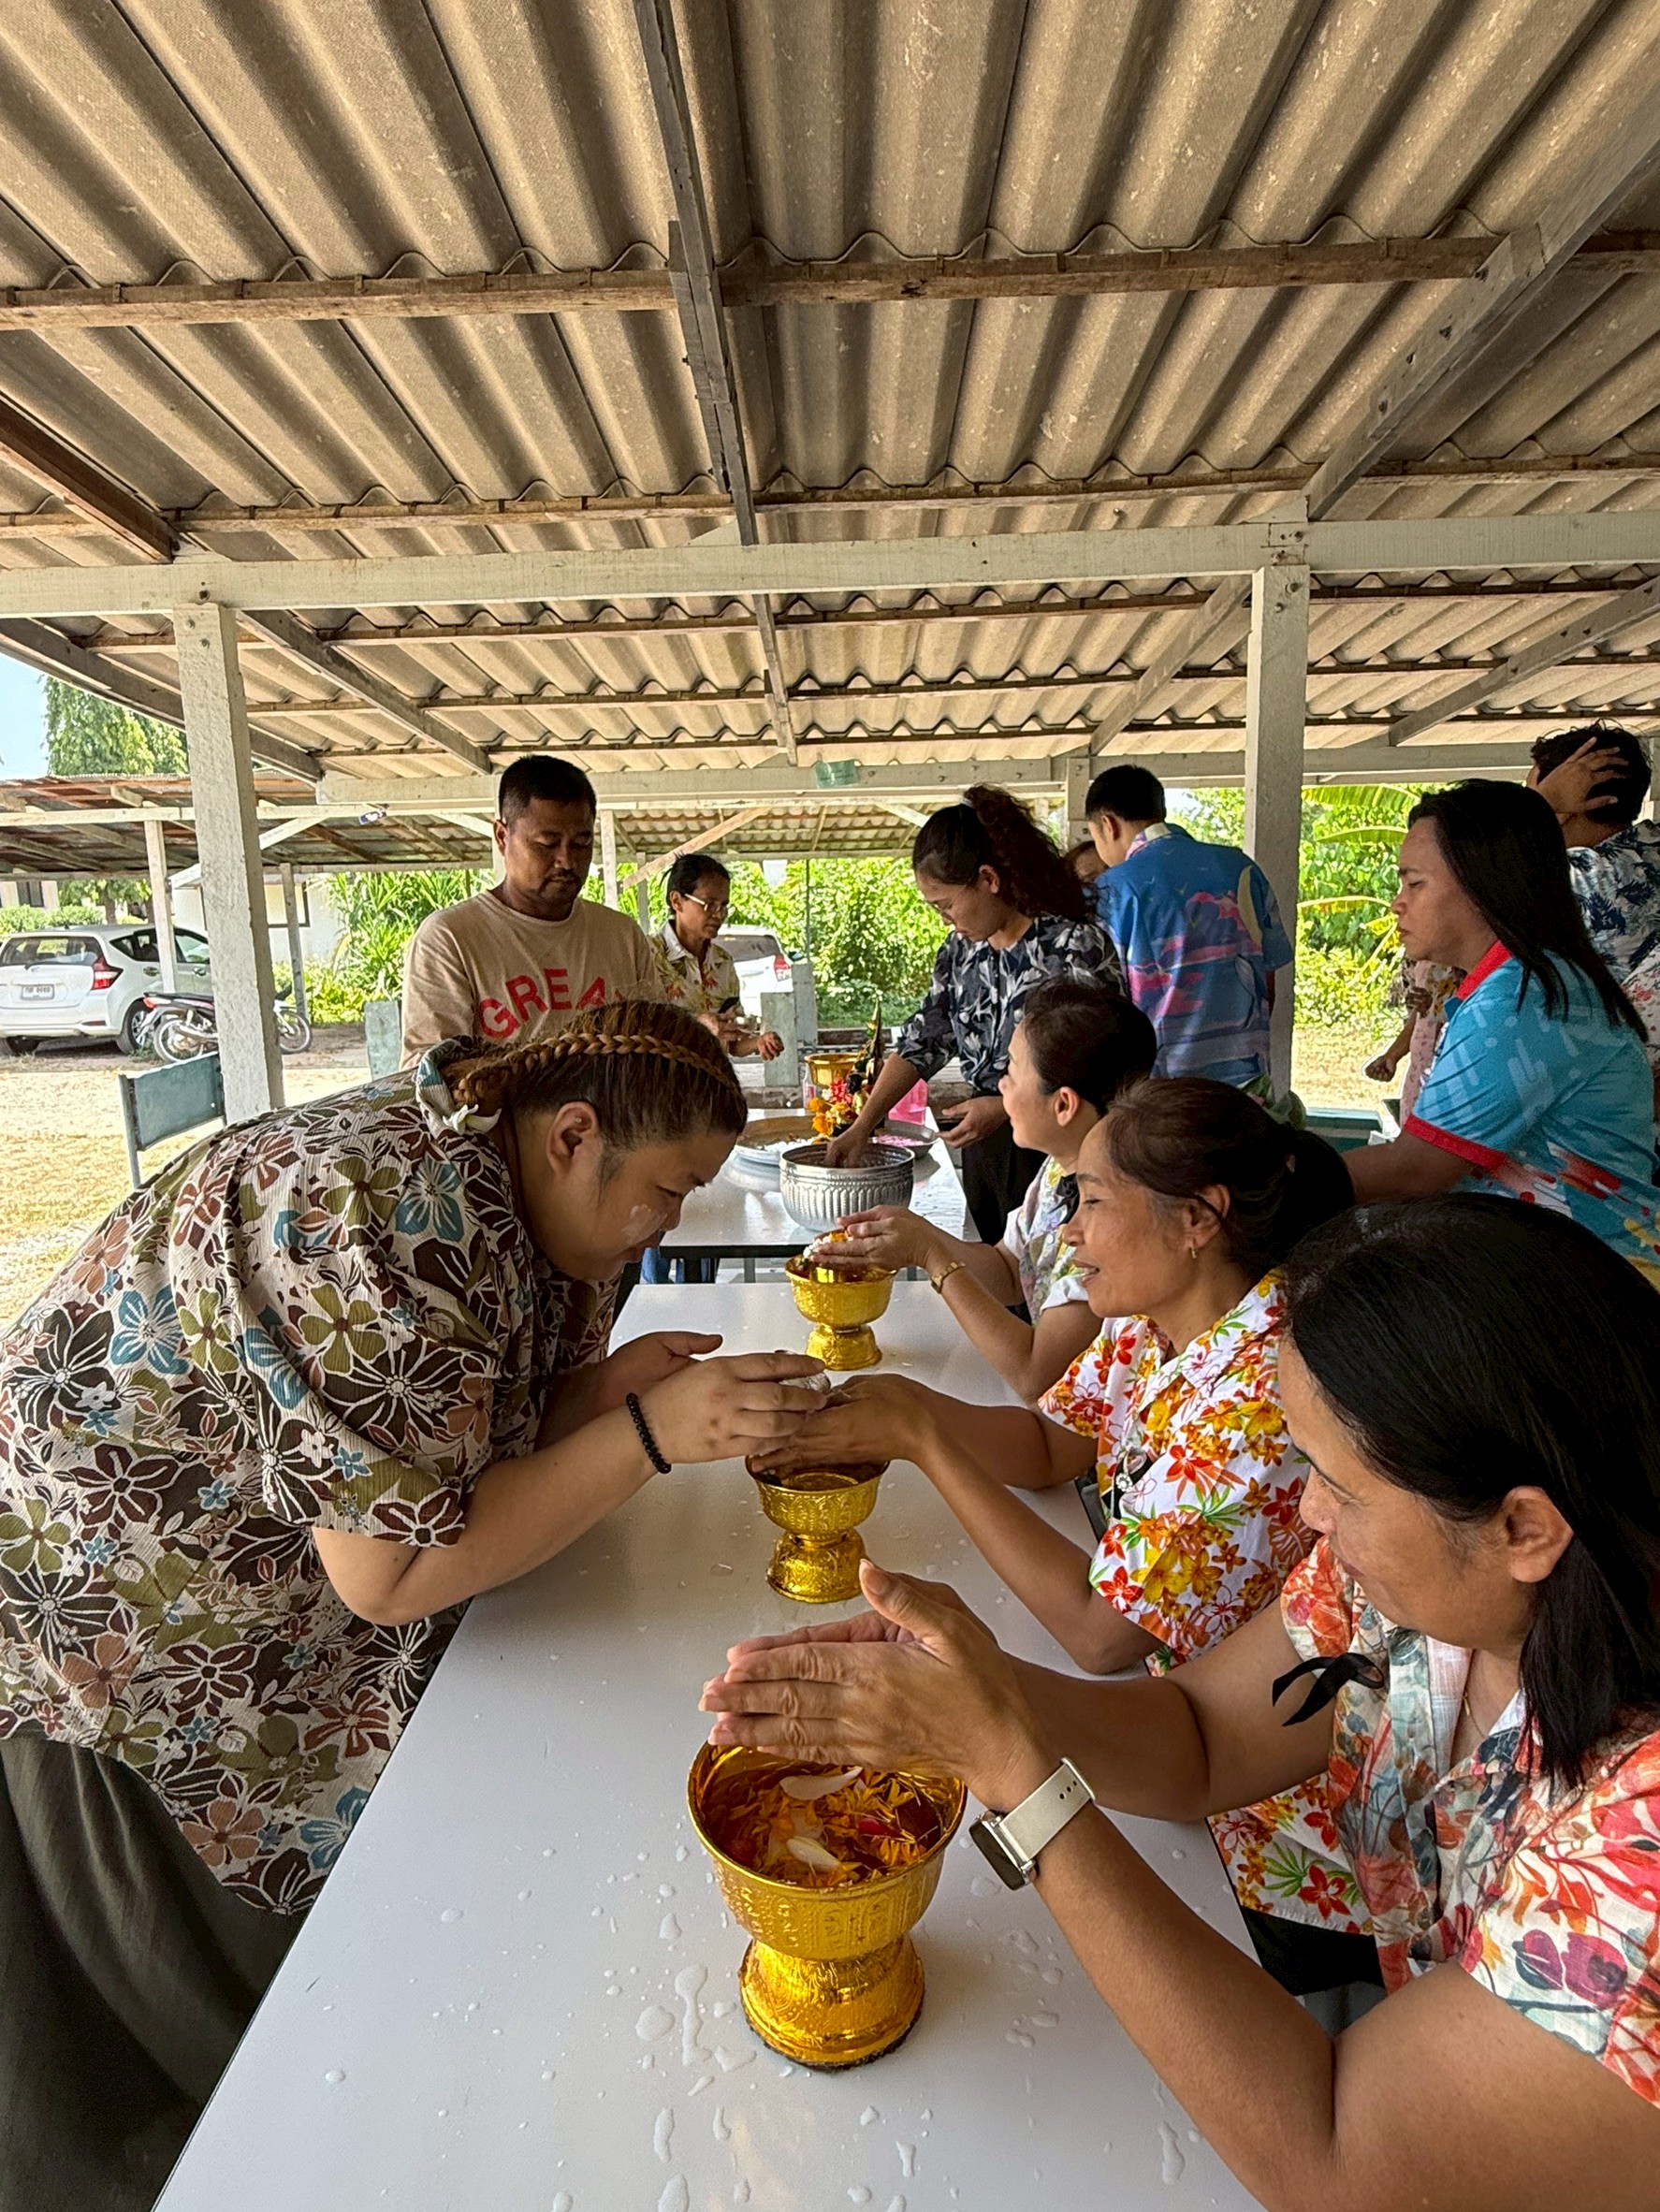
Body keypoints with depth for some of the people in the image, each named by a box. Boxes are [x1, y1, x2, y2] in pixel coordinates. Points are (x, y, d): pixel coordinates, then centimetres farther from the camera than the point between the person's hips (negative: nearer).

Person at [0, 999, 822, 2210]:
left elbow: (486, 1424, 1)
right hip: (104, 1643, -8)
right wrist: (649, 1433, -31)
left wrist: (607, 1385, -18)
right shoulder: (401, 1217, -35)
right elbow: (386, 1570, -31)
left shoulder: (503, 1179, -6)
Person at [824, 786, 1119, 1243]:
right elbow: (922, 1041, 11)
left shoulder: (1075, 946, -14)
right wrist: (862, 1126, 6)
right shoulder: (961, 948, 8)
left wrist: (1003, 1106, -21)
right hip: (982, 1146, 6)